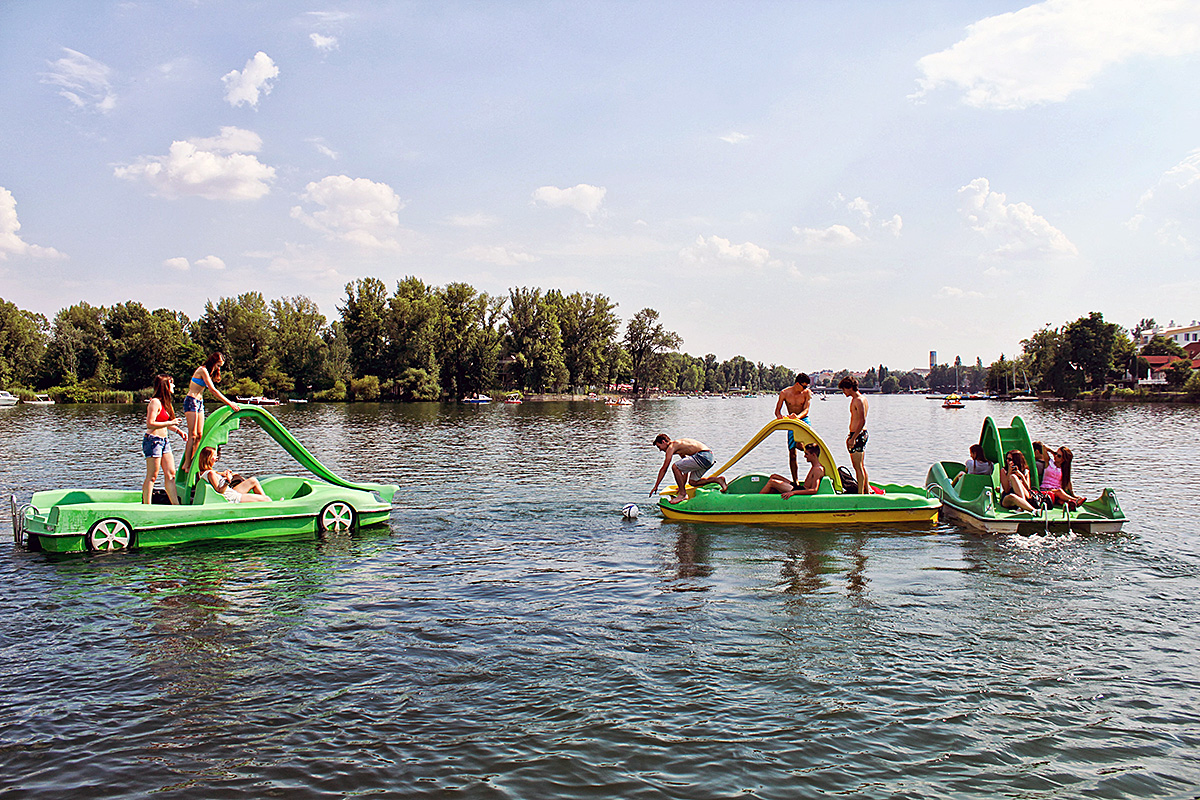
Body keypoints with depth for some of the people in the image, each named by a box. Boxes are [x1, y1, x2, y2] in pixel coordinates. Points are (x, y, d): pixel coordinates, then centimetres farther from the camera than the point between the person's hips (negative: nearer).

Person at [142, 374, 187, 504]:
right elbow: (150, 424, -21)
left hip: (164, 441, 9)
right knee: (152, 476, -5)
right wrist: (170, 423, -19)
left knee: (170, 474, 7)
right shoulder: (155, 402, -14)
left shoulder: (164, 402, 15)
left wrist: (178, 430, 14)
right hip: (153, 440, -9)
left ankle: (176, 505, 10)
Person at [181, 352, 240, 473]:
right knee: (192, 435, -12)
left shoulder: (210, 372, 14)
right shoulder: (203, 370, -14)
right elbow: (213, 390, -21)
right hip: (191, 401, -9)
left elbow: (214, 392, 17)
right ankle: (186, 464, -10)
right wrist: (229, 403, -23)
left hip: (200, 402, 9)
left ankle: (191, 462, 5)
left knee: (199, 434, 3)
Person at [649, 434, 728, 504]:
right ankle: (718, 479, 14)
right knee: (693, 481, 20)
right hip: (710, 457, 10)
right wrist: (682, 485, 36)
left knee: (675, 467, -9)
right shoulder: (678, 445, 26)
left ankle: (683, 494, -4)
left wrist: (656, 486, 5)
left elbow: (664, 469, -1)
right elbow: (686, 467, 32)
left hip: (703, 456, -10)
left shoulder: (671, 447, -1)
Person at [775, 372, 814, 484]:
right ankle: (795, 481, 7)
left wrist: (798, 416, -35)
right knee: (792, 453, 0)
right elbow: (777, 410, -2)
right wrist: (779, 416, -26)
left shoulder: (807, 393, -6)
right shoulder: (784, 393, -6)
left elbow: (806, 410, -15)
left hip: (803, 420, -1)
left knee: (799, 444, -27)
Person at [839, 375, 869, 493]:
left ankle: (860, 493, -3)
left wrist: (853, 438, -25)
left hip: (857, 434, -10)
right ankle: (867, 491, 25)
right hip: (862, 434, 10)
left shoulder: (858, 400, -16)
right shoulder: (862, 399, 15)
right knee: (861, 466, 18)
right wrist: (852, 436, 24)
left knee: (858, 467, -6)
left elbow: (862, 421, -23)